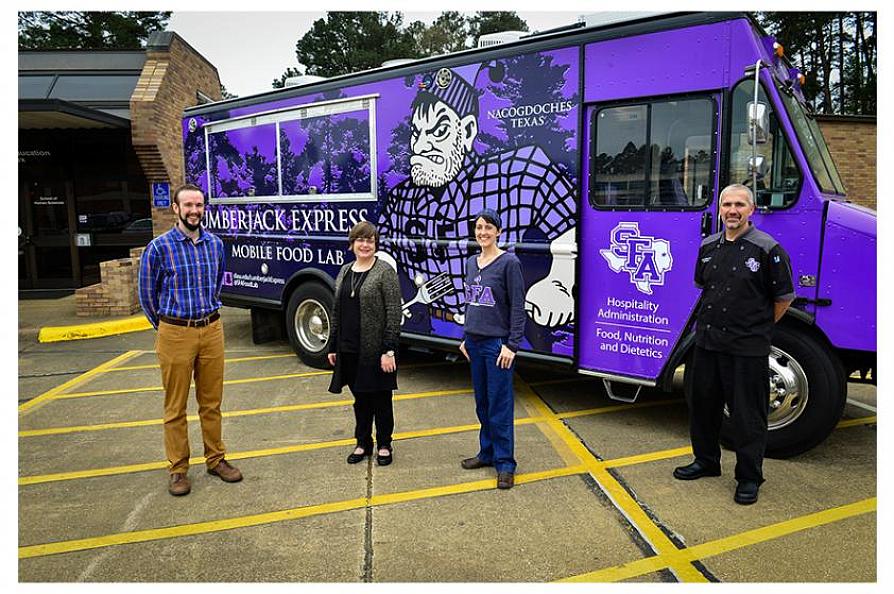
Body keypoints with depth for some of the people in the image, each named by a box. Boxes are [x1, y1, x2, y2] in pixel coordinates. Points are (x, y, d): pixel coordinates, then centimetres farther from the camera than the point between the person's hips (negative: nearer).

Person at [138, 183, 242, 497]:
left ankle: (216, 459, 25)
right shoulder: (159, 247, -7)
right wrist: (166, 326, 12)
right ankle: (177, 469, 18)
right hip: (175, 335, -3)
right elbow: (147, 294, 3)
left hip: (212, 330, 3)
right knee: (176, 406, 6)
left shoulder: (216, 244, 5)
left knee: (212, 402, 12)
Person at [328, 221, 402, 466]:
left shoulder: (385, 272, -8)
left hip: (376, 349, -5)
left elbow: (394, 313, -13)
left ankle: (384, 445, 25)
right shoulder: (344, 272, 10)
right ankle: (363, 443, 32)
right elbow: (336, 312, 15)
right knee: (360, 398, 16)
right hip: (350, 350, 5)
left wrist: (389, 350, -18)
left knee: (380, 398, 8)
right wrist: (333, 347, 13)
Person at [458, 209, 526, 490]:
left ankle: (504, 463, 9)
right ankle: (487, 452, 28)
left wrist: (512, 345, -15)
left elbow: (518, 307, -11)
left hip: (497, 344, -6)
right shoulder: (471, 263, 11)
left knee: (499, 406, -1)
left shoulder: (509, 263, -9)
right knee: (482, 403, 14)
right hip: (474, 343, 7)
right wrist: (465, 338, 16)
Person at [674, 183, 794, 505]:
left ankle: (749, 477, 19)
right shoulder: (708, 246, 8)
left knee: (747, 414, 3)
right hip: (708, 341, 6)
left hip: (748, 347, -6)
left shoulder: (767, 249, -10)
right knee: (702, 403, 16)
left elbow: (784, 297, -4)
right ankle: (706, 461, 35)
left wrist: (759, 328, 4)